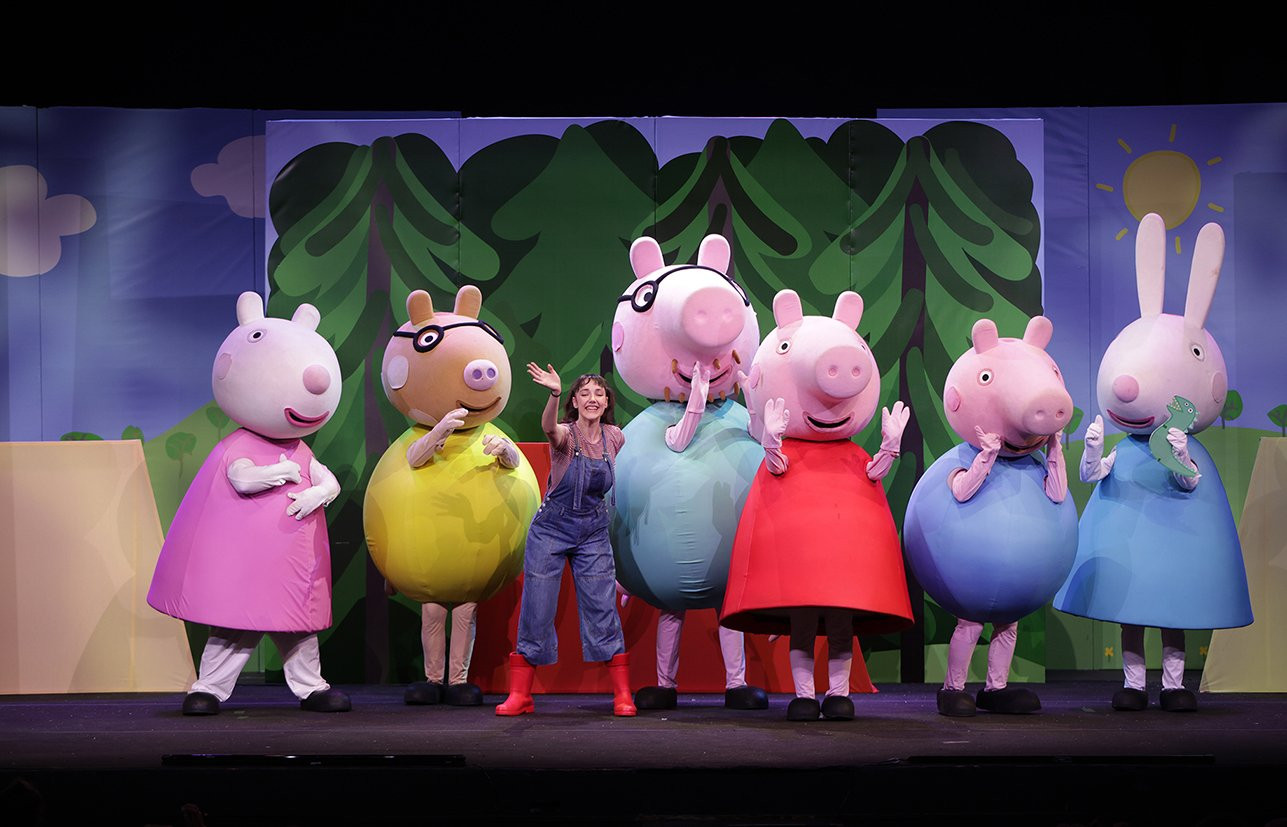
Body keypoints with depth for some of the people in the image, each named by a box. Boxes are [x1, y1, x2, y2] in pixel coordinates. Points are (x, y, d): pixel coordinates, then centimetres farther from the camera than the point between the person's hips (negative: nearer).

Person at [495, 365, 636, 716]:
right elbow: (549, 428, -40)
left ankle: (622, 696, 6)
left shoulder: (615, 438, -2)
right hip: (551, 529, -2)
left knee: (603, 612, -1)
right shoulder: (565, 434, -14)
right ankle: (519, 695, 8)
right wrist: (554, 395, -59)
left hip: (594, 533, 2)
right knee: (536, 612, -1)